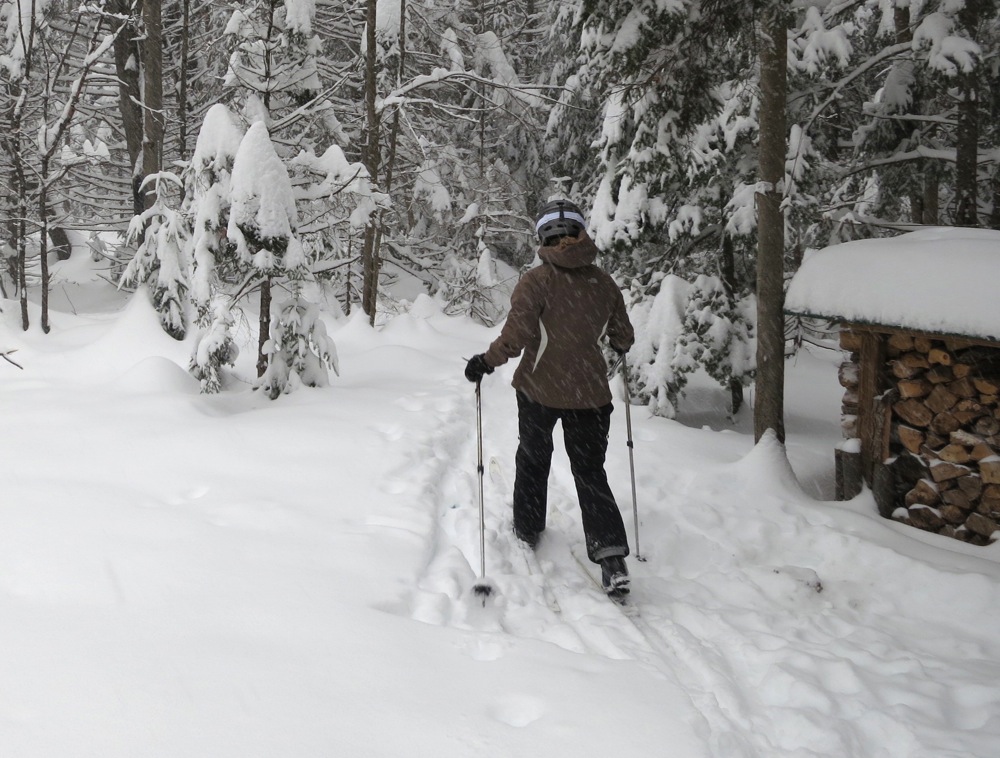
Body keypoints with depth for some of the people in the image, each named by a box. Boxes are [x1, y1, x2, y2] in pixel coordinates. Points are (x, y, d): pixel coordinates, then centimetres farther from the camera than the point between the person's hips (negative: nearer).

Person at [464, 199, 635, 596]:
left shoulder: (536, 281, -14)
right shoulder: (604, 283, -2)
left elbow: (515, 336, -21)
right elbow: (624, 339, 7)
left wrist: (485, 362, -5)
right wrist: (617, 341, 30)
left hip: (539, 389, -2)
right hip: (589, 393, 2)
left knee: (532, 459, 23)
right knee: (591, 473, 8)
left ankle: (528, 529, 38)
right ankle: (611, 555, -5)